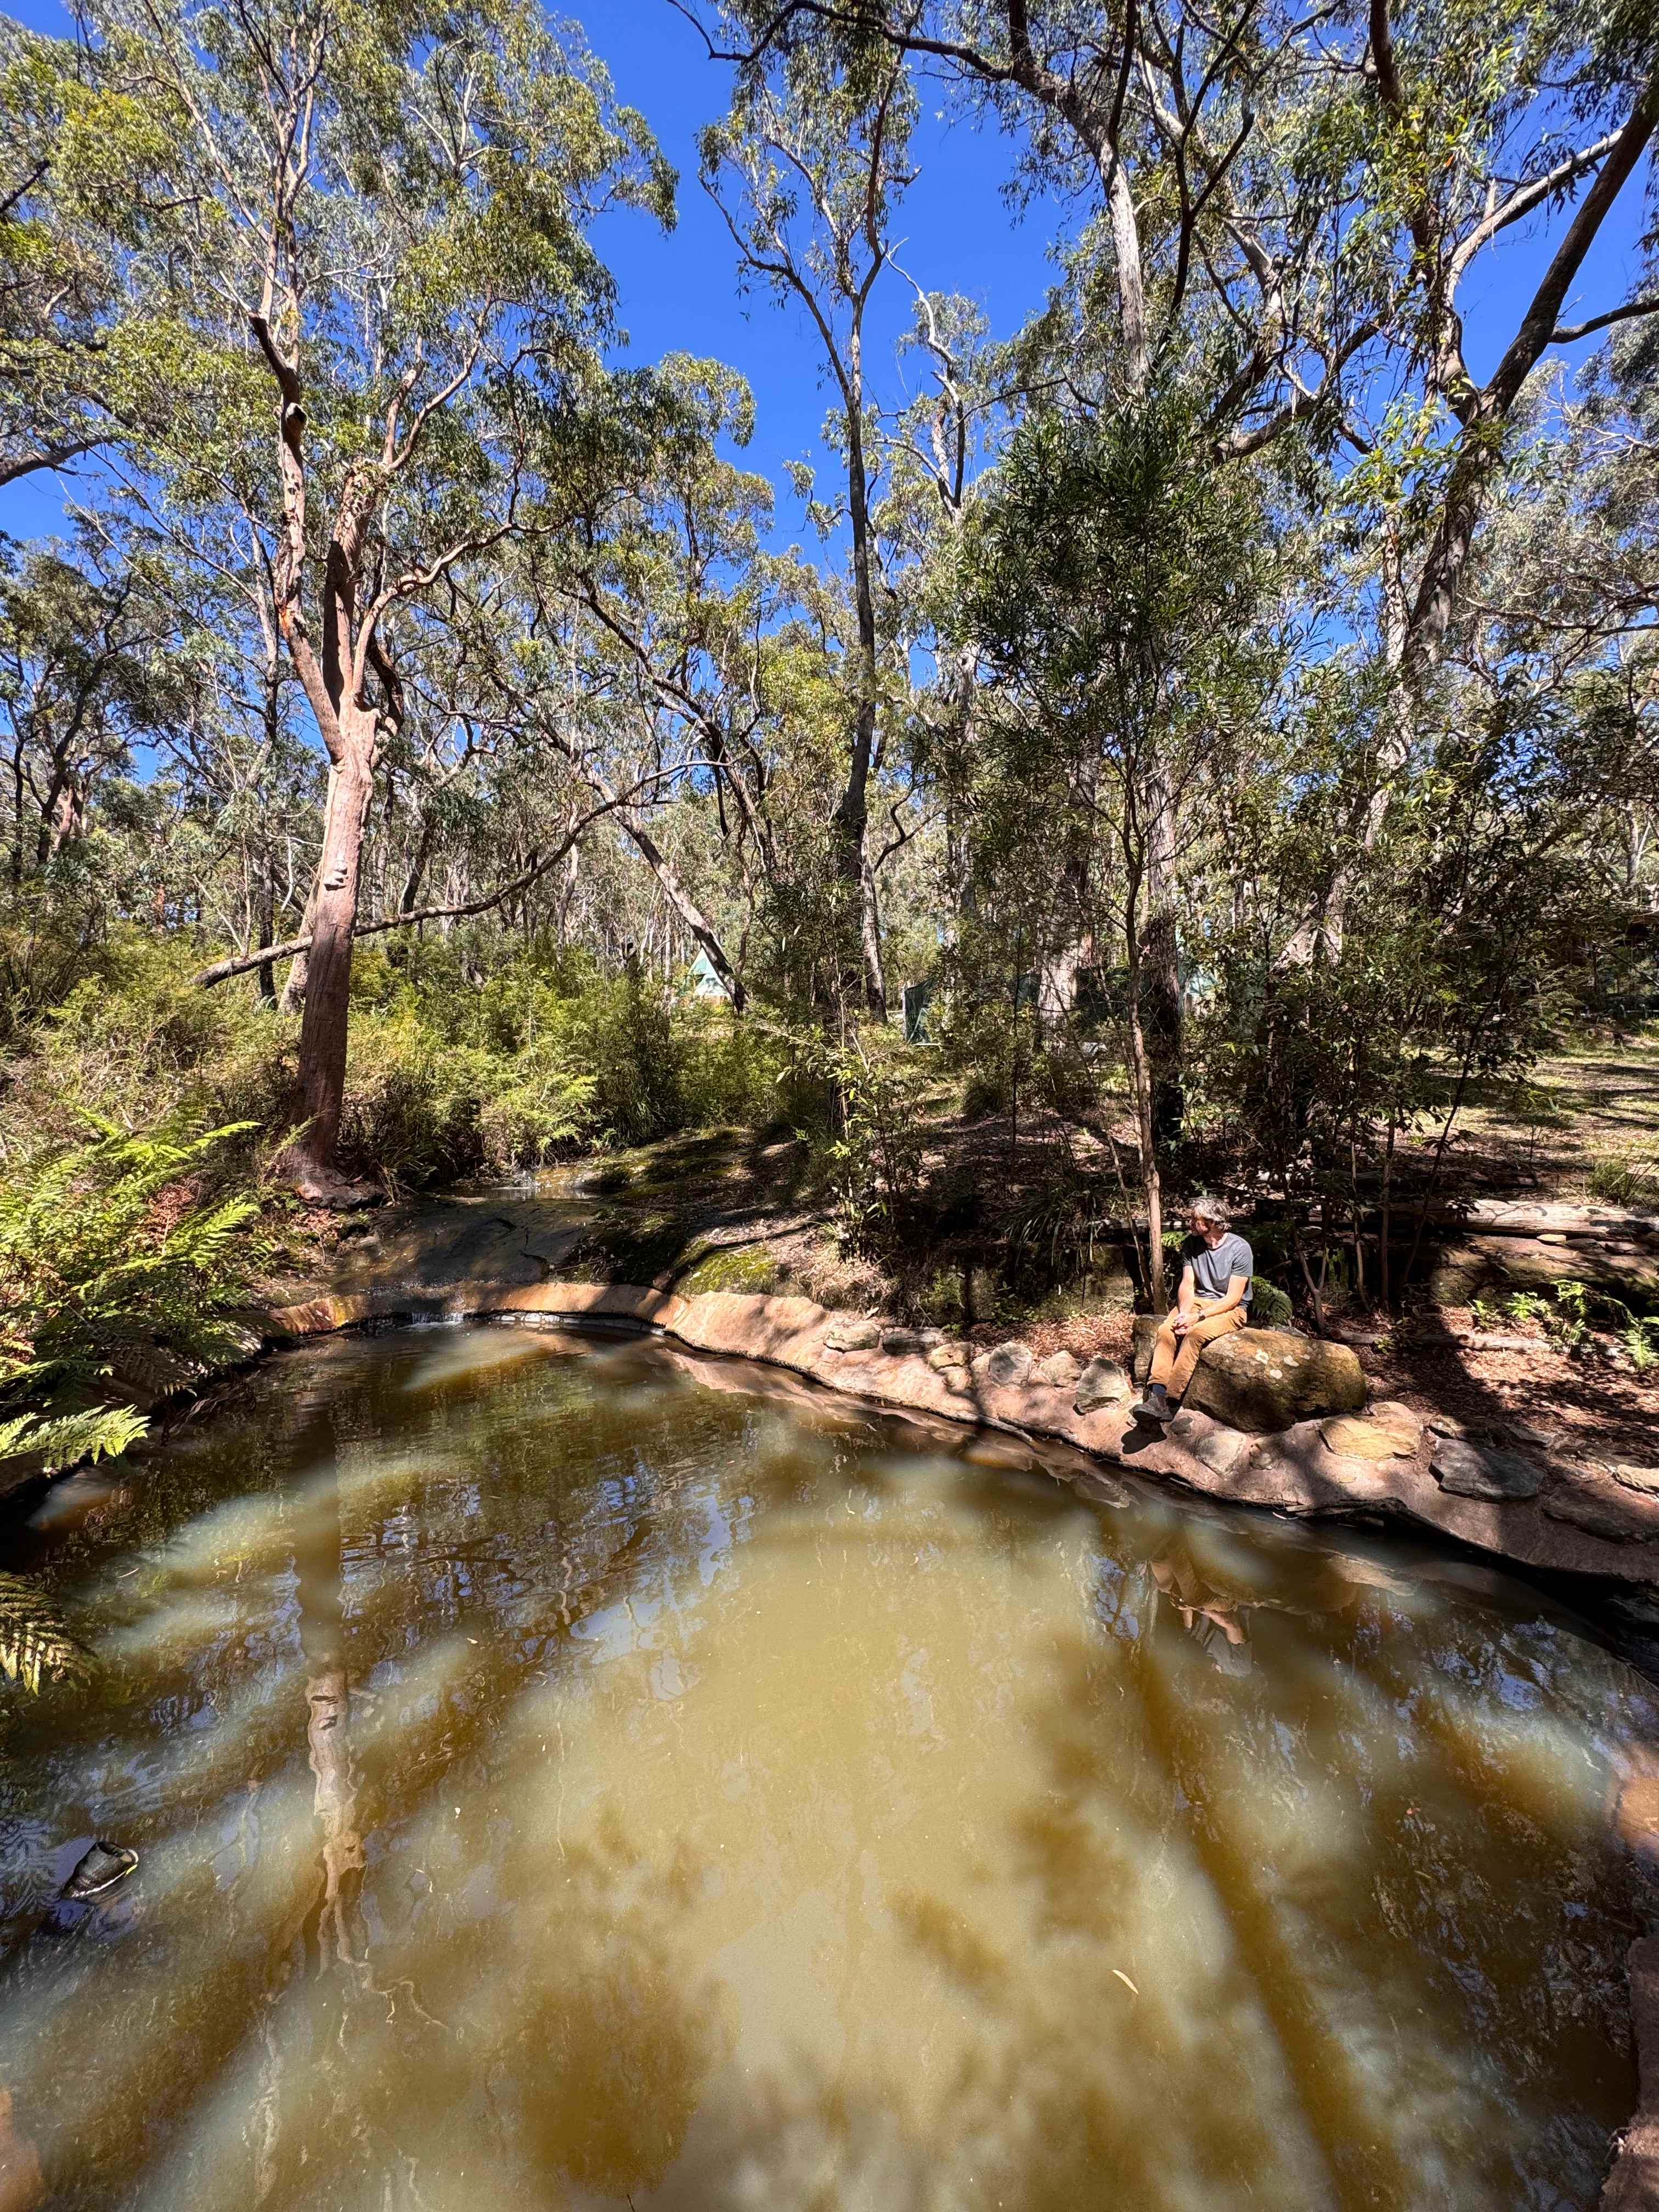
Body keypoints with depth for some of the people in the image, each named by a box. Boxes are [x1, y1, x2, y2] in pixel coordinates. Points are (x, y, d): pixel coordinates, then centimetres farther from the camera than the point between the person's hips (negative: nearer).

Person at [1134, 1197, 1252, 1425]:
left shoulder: (1239, 1248, -13)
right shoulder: (1191, 1245, 4)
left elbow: (1233, 1298, -15)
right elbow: (1187, 1285, 1)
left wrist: (1198, 1317, -24)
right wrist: (1184, 1313, -19)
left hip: (1231, 1310, -5)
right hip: (1197, 1302, 5)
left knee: (1195, 1333, -34)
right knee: (1166, 1331, -26)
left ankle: (1169, 1402, -35)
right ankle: (1157, 1395, -36)